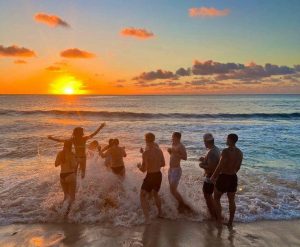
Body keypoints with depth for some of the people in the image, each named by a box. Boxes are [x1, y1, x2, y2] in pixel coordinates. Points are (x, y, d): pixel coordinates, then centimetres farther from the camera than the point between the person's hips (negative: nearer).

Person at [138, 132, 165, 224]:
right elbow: (163, 164, 11)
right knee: (155, 194, 28)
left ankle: (147, 219, -5)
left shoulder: (146, 153, -20)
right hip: (159, 175, 7)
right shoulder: (159, 150, -1)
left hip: (150, 176, -6)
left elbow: (143, 170, -17)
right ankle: (160, 213, 38)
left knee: (143, 196, 5)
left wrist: (139, 166, 4)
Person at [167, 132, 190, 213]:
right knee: (172, 190, 16)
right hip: (171, 169, 9)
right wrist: (170, 151, 4)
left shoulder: (181, 146, -16)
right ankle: (181, 204, 28)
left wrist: (175, 153, -29)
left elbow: (185, 157, -27)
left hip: (176, 170, -9)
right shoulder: (173, 145, 11)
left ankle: (183, 205, 5)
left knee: (173, 190, -11)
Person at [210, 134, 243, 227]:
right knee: (232, 200, 17)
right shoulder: (240, 152, 1)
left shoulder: (226, 151, -22)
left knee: (216, 198, 12)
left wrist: (213, 177, -7)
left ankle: (219, 220, 13)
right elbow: (238, 167, 12)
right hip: (233, 178, 6)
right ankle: (230, 222, 26)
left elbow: (220, 166, -20)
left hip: (223, 177, -6)